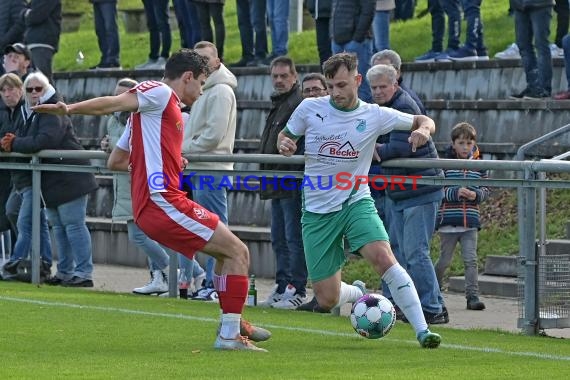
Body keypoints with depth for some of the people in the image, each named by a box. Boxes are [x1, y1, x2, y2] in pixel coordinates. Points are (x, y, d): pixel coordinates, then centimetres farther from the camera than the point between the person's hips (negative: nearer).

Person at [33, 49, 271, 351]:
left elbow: (115, 162, 29)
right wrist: (69, 109, -34)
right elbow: (114, 103, -19)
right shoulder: (160, 93, -3)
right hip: (163, 201, -10)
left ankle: (233, 325, 35)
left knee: (227, 252, 25)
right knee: (238, 251, -7)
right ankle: (230, 335, -8)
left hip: (149, 207, 10)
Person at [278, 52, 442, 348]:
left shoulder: (374, 116, -4)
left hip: (355, 202, -1)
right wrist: (284, 143, -9)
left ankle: (422, 330, -27)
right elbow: (286, 135, 14)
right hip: (317, 211, 1)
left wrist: (422, 129, -20)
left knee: (383, 257, -29)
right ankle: (359, 293, 37)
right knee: (327, 299, 1)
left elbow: (424, 121, 4)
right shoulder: (310, 108, -2)